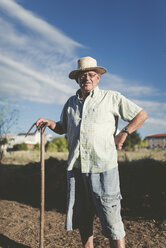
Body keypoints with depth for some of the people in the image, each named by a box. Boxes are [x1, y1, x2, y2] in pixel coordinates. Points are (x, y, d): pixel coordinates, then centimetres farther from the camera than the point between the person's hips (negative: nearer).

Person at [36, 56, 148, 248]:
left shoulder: (111, 98, 2)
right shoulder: (71, 103, 15)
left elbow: (141, 114, 6)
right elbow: (62, 128, 26)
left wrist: (123, 133, -5)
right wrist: (48, 122, 6)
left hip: (103, 167, -4)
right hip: (76, 167, 5)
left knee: (111, 220, 0)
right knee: (82, 218, 14)